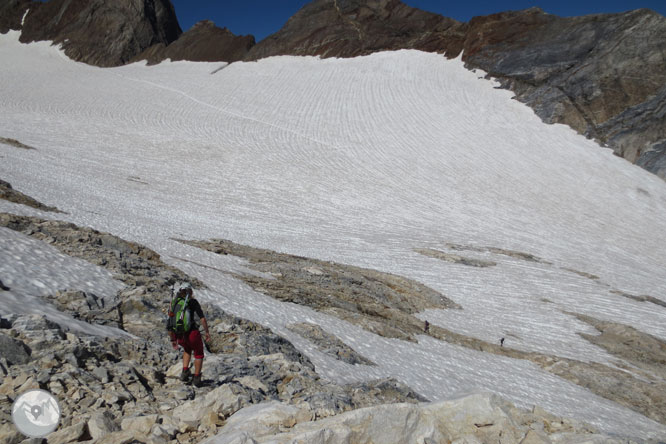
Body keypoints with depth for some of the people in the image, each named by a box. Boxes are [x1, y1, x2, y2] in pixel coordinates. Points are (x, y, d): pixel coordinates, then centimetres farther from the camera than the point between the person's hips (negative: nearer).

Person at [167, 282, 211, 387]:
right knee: (198, 354, 22)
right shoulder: (193, 302, -4)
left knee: (187, 350, 36)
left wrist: (172, 340, 22)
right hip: (192, 334, -4)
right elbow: (202, 319, -11)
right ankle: (196, 378, 25)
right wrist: (207, 332, -2)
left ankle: (185, 372, 22)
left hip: (179, 336, 4)